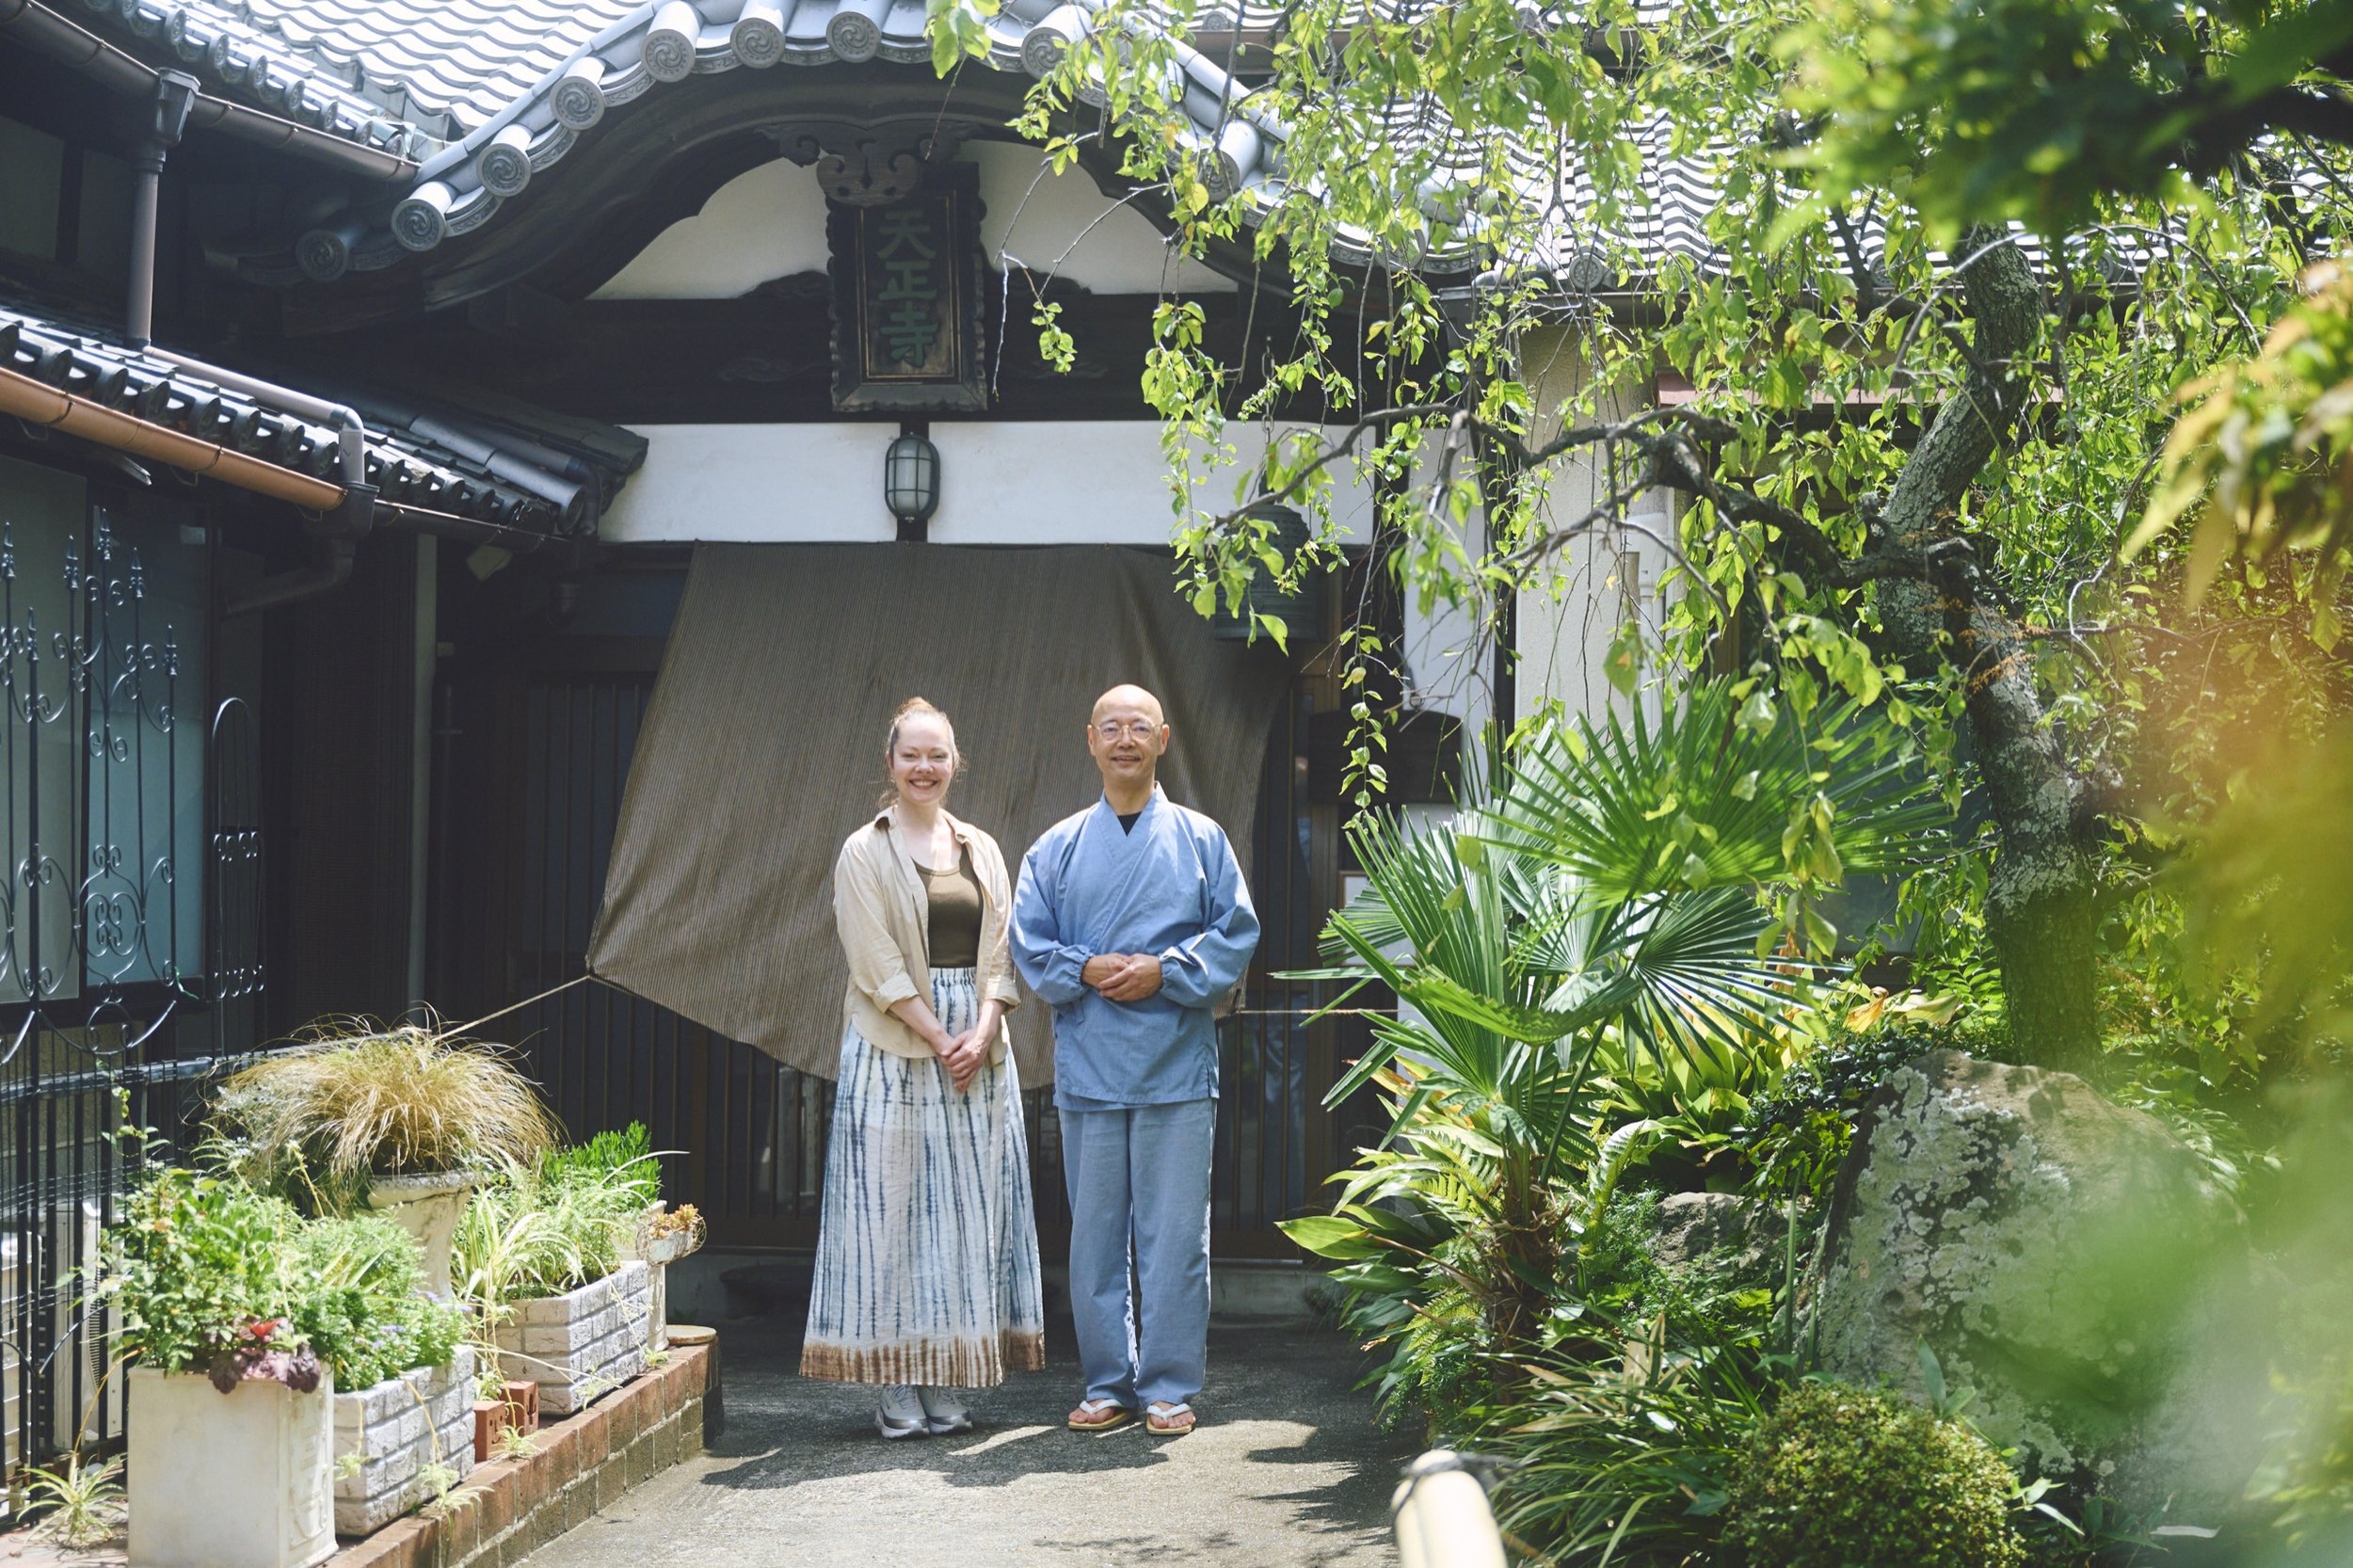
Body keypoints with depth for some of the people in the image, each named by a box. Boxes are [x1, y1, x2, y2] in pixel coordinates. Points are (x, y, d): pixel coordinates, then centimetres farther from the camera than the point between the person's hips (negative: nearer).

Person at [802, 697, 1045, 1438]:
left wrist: (982, 1031, -8)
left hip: (978, 1044, 4)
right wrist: (938, 1039, -14)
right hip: (895, 1050, -4)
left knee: (968, 1209, 3)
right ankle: (899, 1390, -1)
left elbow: (1001, 953, 8)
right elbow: (877, 964, -7)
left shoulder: (981, 850, 13)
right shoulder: (865, 852, 0)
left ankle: (948, 1385, 8)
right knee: (894, 1206, -4)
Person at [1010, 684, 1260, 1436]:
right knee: (1095, 1234, 5)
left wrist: (1164, 971, -11)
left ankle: (1169, 1387, 7)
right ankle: (1107, 1384, 14)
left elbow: (1236, 935, 2)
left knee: (1174, 1233, -1)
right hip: (1087, 1070, 2)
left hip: (1176, 1068, -1)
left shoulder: (1202, 840, 7)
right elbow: (1029, 944, 7)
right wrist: (1087, 971, -10)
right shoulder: (1056, 849, 11)